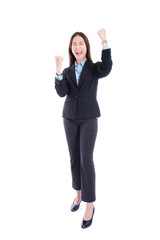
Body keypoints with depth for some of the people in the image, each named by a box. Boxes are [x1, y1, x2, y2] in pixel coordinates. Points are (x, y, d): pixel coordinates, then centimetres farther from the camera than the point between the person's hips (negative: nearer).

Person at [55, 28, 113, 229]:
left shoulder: (94, 68, 0)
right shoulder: (67, 72, 9)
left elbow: (107, 69, -25)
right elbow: (61, 92, -8)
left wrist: (104, 42, -25)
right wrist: (58, 71, -21)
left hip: (89, 118, -4)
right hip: (70, 118, 4)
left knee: (86, 159, -10)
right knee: (74, 157, 8)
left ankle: (90, 204, -1)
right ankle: (78, 193, 26)